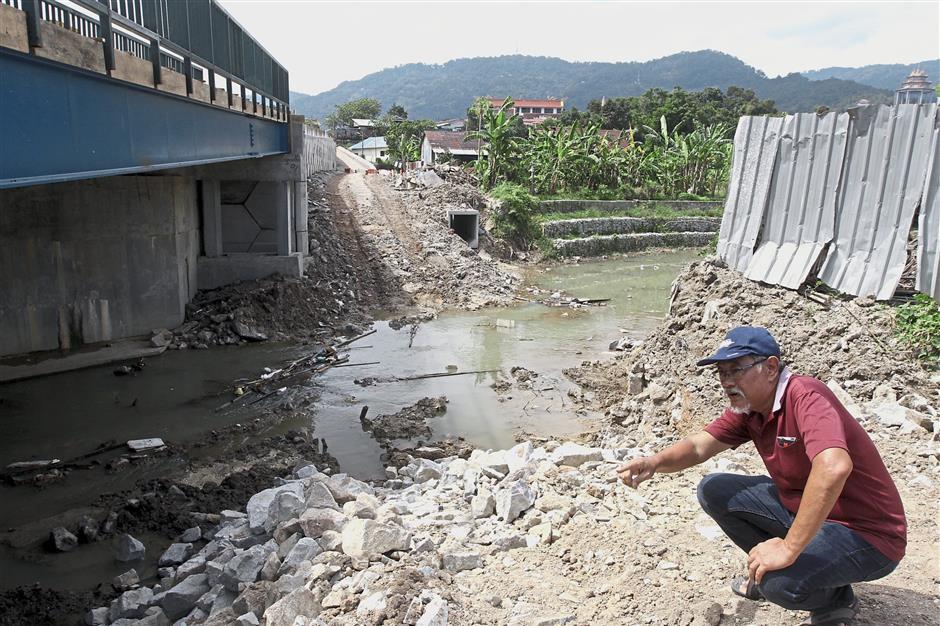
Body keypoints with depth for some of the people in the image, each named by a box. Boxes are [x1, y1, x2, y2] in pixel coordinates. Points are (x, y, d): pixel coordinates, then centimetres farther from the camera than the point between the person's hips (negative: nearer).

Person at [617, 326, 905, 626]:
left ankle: (835, 598, 3)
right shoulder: (748, 405, -2)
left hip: (866, 532, -8)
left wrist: (789, 549, -38)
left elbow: (834, 468, -43)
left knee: (781, 581, -31)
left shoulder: (805, 396, -28)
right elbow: (698, 445, -2)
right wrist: (654, 462, -24)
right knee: (713, 491, 1)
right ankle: (768, 570, 15)